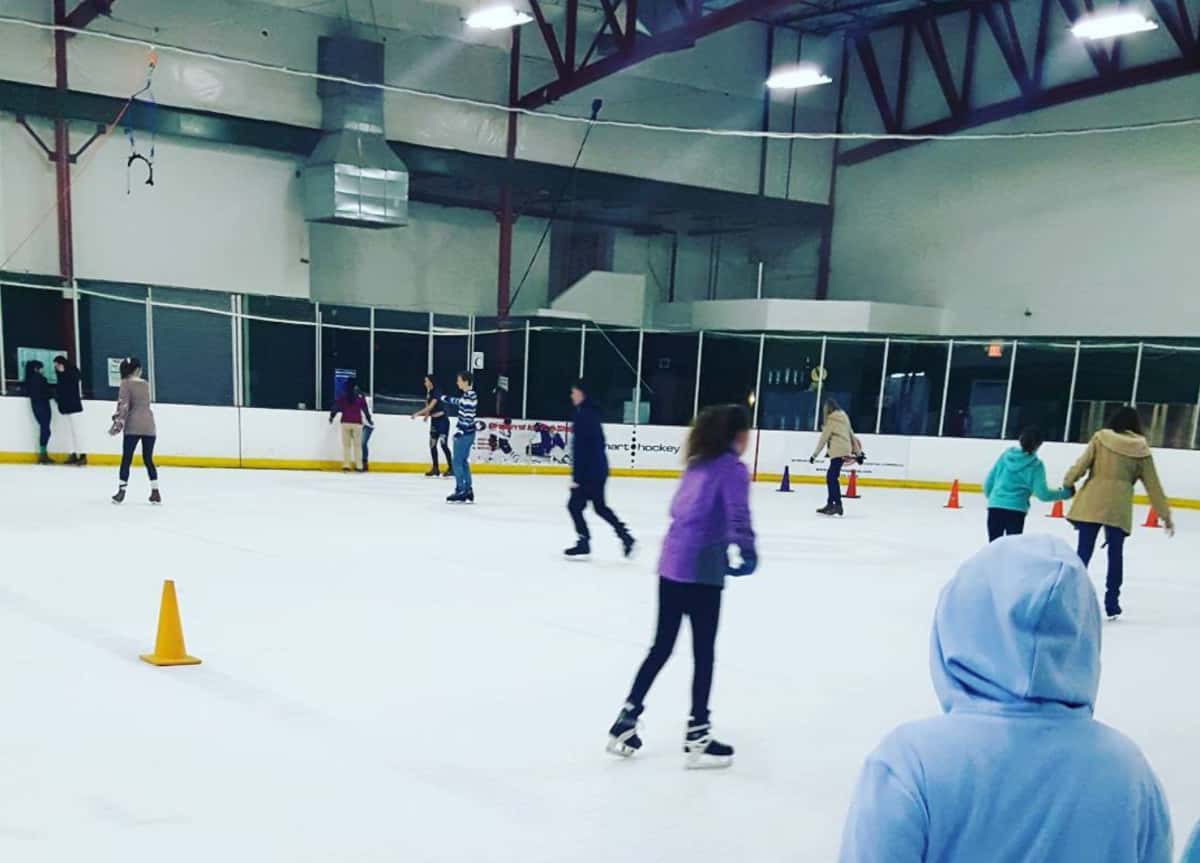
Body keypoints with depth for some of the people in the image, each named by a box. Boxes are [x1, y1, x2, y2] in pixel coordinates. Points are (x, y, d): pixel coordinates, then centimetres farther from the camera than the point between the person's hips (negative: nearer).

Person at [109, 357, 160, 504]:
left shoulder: (126, 383, -1)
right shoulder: (146, 384, 13)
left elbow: (124, 405, -8)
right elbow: (144, 404, 14)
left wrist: (118, 422, -5)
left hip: (133, 426, -4)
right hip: (149, 425, 4)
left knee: (126, 458, 4)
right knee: (148, 459, 9)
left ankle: (121, 491, 5)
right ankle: (155, 492, 6)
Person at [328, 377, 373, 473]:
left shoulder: (342, 395, 1)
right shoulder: (360, 395, -2)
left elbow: (336, 406, 3)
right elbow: (365, 409, 2)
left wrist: (331, 417, 19)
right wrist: (369, 420, 16)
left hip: (345, 422, 1)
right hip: (357, 423, -1)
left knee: (346, 445, 7)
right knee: (357, 445, 6)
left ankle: (346, 466, 2)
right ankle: (359, 466, 4)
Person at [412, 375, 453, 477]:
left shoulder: (437, 392, -16)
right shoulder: (428, 392, 9)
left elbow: (431, 406, -23)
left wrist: (417, 414, -24)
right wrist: (427, 415, -3)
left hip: (442, 420, -8)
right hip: (434, 420, 8)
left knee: (443, 444, -12)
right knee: (432, 444, 6)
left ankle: (451, 468, -8)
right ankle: (435, 469, 14)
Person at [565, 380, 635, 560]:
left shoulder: (583, 415, -17)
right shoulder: (592, 413, 12)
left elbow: (580, 449, -20)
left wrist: (576, 477, -19)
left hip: (589, 470, -9)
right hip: (599, 468, 9)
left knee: (574, 505, 2)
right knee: (600, 506, 17)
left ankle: (584, 543, 8)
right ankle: (625, 537, 16)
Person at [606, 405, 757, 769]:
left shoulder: (698, 464, 15)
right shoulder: (733, 469, -7)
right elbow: (737, 514, -22)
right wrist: (747, 550, -28)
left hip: (671, 563, 8)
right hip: (702, 570, -7)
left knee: (661, 647, 17)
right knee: (704, 653, 6)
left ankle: (625, 721, 22)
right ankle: (697, 738, 16)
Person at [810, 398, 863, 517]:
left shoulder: (832, 419, -7)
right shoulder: (843, 416, 18)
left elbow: (824, 438, -8)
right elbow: (851, 435, 19)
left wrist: (815, 454, -4)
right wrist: (858, 452, 23)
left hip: (838, 452, -9)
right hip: (844, 450, 9)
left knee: (832, 477, -11)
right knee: (831, 477, 11)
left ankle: (837, 505, -16)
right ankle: (830, 504, 14)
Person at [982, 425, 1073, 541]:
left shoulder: (1006, 455, 6)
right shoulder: (1036, 465, -4)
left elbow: (989, 481, 9)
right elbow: (1042, 494, -5)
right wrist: (1065, 493, 9)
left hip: (995, 506, 3)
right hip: (1016, 509, -3)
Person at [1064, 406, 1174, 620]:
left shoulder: (1100, 437, 3)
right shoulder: (1141, 449, 7)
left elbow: (1082, 464, -4)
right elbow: (1153, 486, 10)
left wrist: (1068, 483, 12)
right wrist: (1166, 515, 17)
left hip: (1091, 502, -1)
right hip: (1119, 508, 1)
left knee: (1084, 550, 3)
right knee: (1115, 553, 10)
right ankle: (1111, 603, 14)